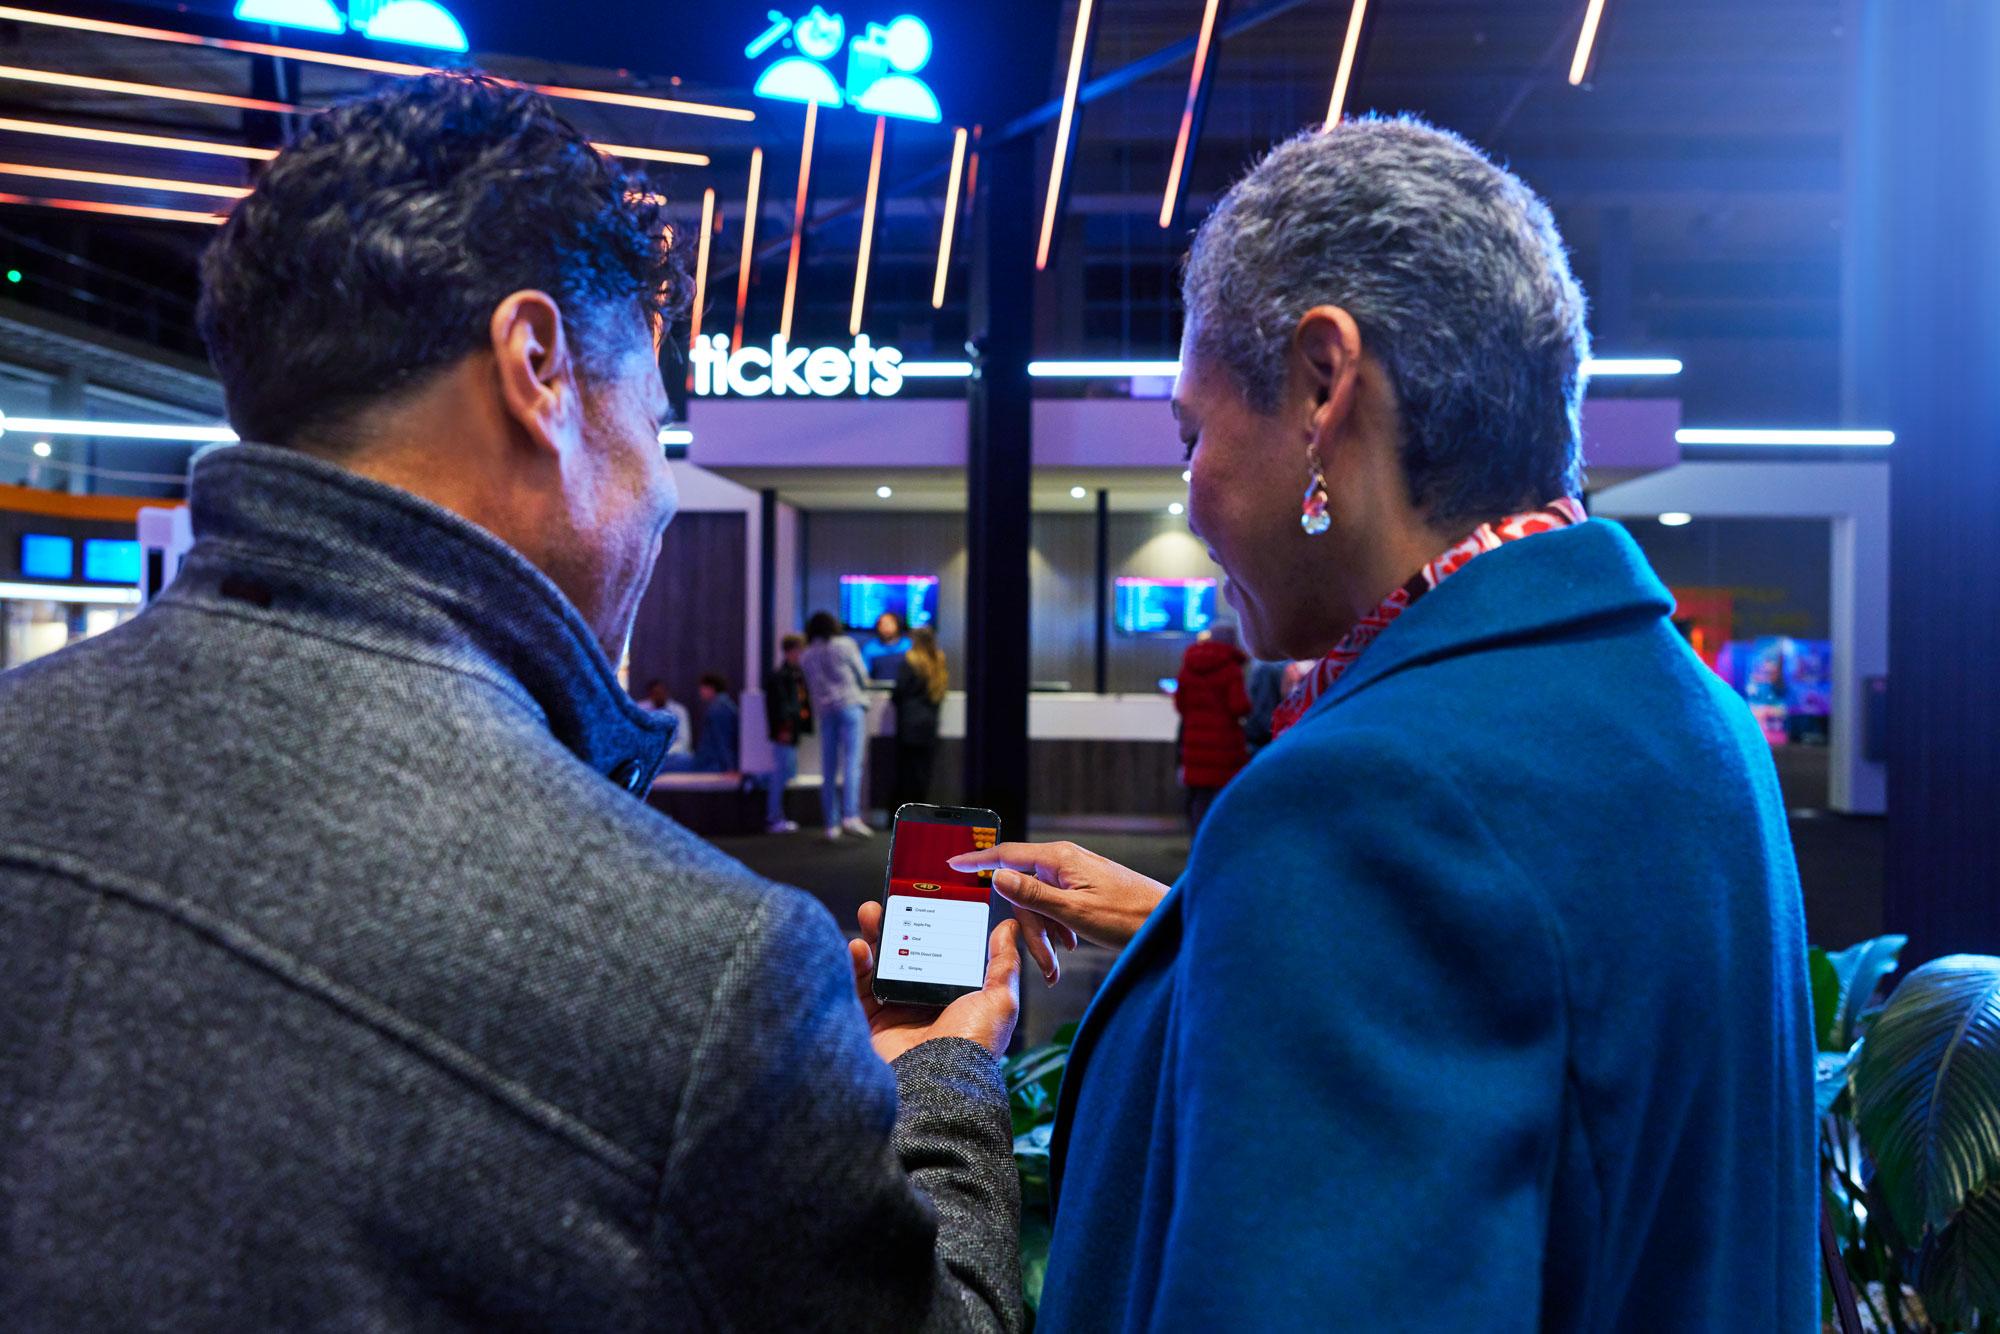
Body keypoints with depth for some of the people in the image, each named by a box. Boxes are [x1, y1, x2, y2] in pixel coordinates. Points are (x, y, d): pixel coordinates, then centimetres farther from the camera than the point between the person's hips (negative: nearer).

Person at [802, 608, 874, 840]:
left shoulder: (805, 657, 13)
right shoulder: (844, 644, 2)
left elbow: (811, 685, 11)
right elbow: (862, 675, 3)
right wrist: (861, 691, 22)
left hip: (824, 710, 4)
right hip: (850, 705, -4)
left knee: (828, 771, 5)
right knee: (852, 762, -12)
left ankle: (832, 825, 5)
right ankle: (850, 816, -26)